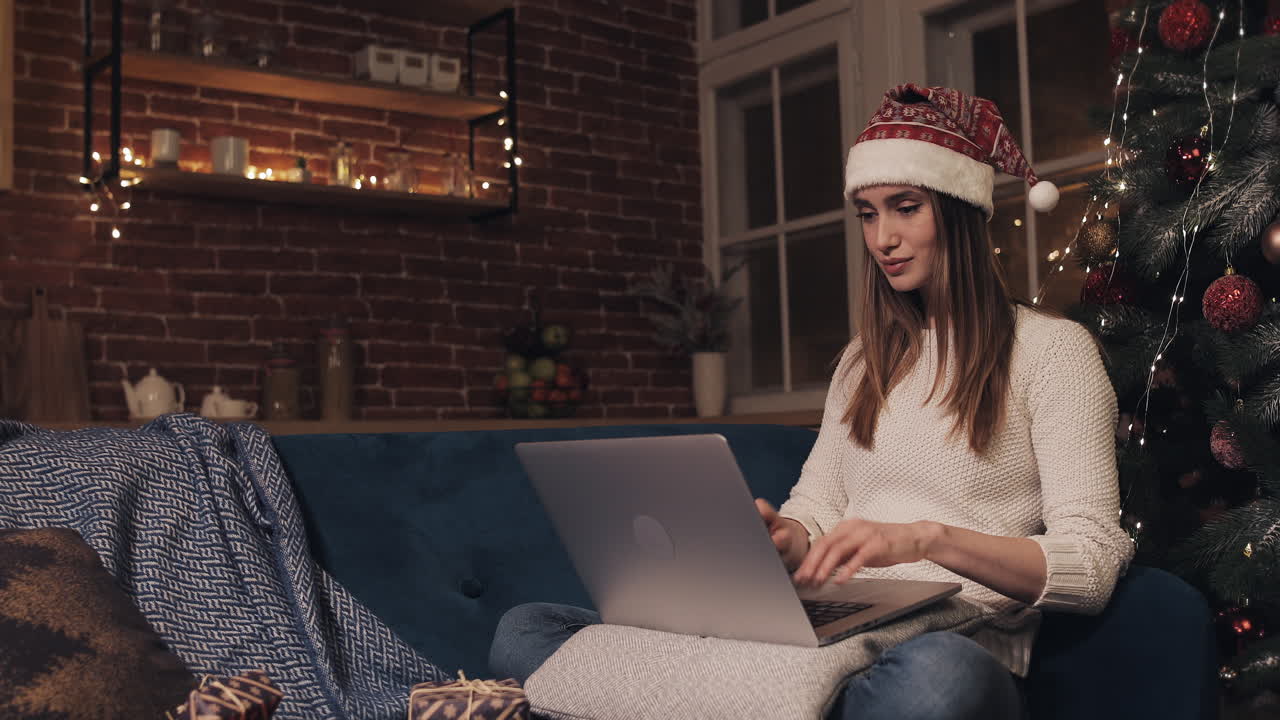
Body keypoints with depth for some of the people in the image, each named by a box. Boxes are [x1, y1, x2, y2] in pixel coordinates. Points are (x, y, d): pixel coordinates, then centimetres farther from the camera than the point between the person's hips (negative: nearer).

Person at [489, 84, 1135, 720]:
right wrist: (780, 534, -8)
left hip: (955, 647, -5)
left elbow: (1092, 563, -5)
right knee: (526, 630, -14)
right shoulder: (864, 358, 24)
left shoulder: (1051, 348, 5)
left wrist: (929, 538, -22)